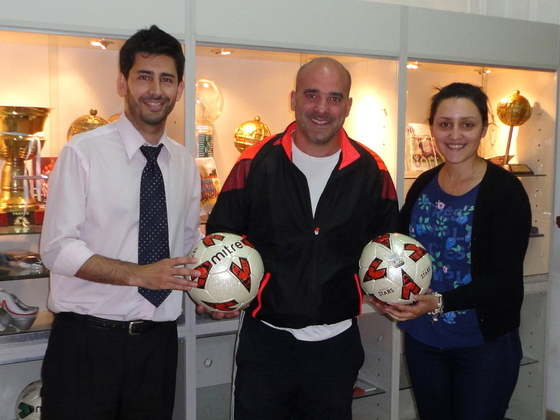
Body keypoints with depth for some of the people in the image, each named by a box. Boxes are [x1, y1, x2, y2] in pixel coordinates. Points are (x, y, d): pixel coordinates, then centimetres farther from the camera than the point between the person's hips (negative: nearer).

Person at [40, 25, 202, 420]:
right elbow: (58, 249, -12)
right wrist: (140, 275, -21)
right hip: (87, 340, -4)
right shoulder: (83, 153, -8)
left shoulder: (186, 164, 9)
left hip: (158, 341, 5)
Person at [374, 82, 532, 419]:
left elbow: (504, 278, -17)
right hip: (422, 340, 5)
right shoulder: (423, 186, 1)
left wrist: (439, 302, -30)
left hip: (484, 344, -4)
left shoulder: (506, 191, -14)